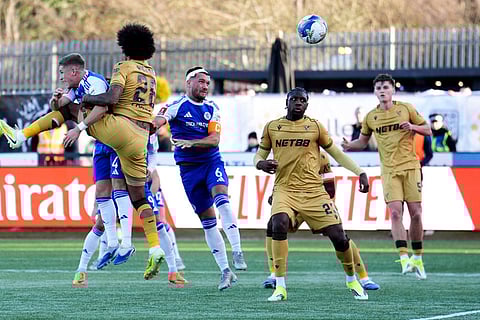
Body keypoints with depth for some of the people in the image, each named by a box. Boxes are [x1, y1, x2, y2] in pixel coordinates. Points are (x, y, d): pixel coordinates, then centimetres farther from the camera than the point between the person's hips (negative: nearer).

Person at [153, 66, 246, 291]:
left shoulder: (212, 109, 6)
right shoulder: (177, 106, -3)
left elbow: (214, 139, -5)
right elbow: (157, 121, -20)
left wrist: (190, 142, -22)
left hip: (212, 161, 1)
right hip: (189, 169, -1)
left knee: (221, 199, -27)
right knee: (207, 221, 1)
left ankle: (237, 252, -30)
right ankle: (225, 270, 5)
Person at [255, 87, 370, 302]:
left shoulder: (315, 127, 5)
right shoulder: (272, 127, 7)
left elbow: (336, 153, 12)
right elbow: (259, 155, 14)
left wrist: (360, 172, 4)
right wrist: (260, 164, -11)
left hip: (313, 191, 1)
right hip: (285, 189, -1)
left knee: (338, 235, -5)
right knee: (279, 225, -29)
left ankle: (352, 280, 23)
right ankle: (280, 287, -23)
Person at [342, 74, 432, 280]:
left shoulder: (406, 109, 2)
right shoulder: (371, 117, 7)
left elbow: (428, 131, 8)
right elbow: (363, 141, 19)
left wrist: (413, 127, -13)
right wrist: (349, 146, -2)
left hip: (410, 167, -1)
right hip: (389, 170, 1)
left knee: (416, 213, -2)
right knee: (395, 212, -16)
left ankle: (417, 258, 12)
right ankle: (404, 258, -19)